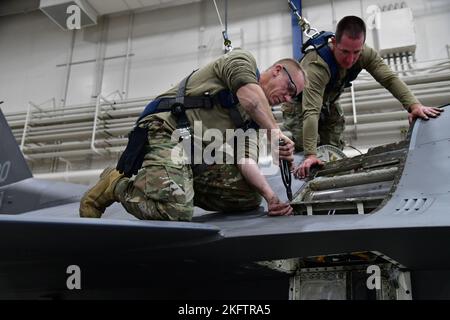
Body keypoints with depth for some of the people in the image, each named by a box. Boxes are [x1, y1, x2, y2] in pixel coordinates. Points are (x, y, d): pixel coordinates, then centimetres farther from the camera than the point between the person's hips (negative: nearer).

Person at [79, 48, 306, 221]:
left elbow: (244, 159, 7)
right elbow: (249, 95, -19)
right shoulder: (242, 60, 3)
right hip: (166, 133, -8)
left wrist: (270, 196, -8)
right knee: (176, 212, -29)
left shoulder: (253, 118, 22)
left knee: (250, 196, -2)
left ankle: (182, 188, 8)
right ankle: (117, 185, -1)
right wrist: (276, 132, -28)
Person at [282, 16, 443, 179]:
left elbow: (389, 78, -28)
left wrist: (414, 105, -47)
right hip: (299, 104, -5)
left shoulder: (365, 54, -25)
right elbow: (311, 111, -48)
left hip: (328, 103, 6)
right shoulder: (316, 66, -43)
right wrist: (310, 155, -55)